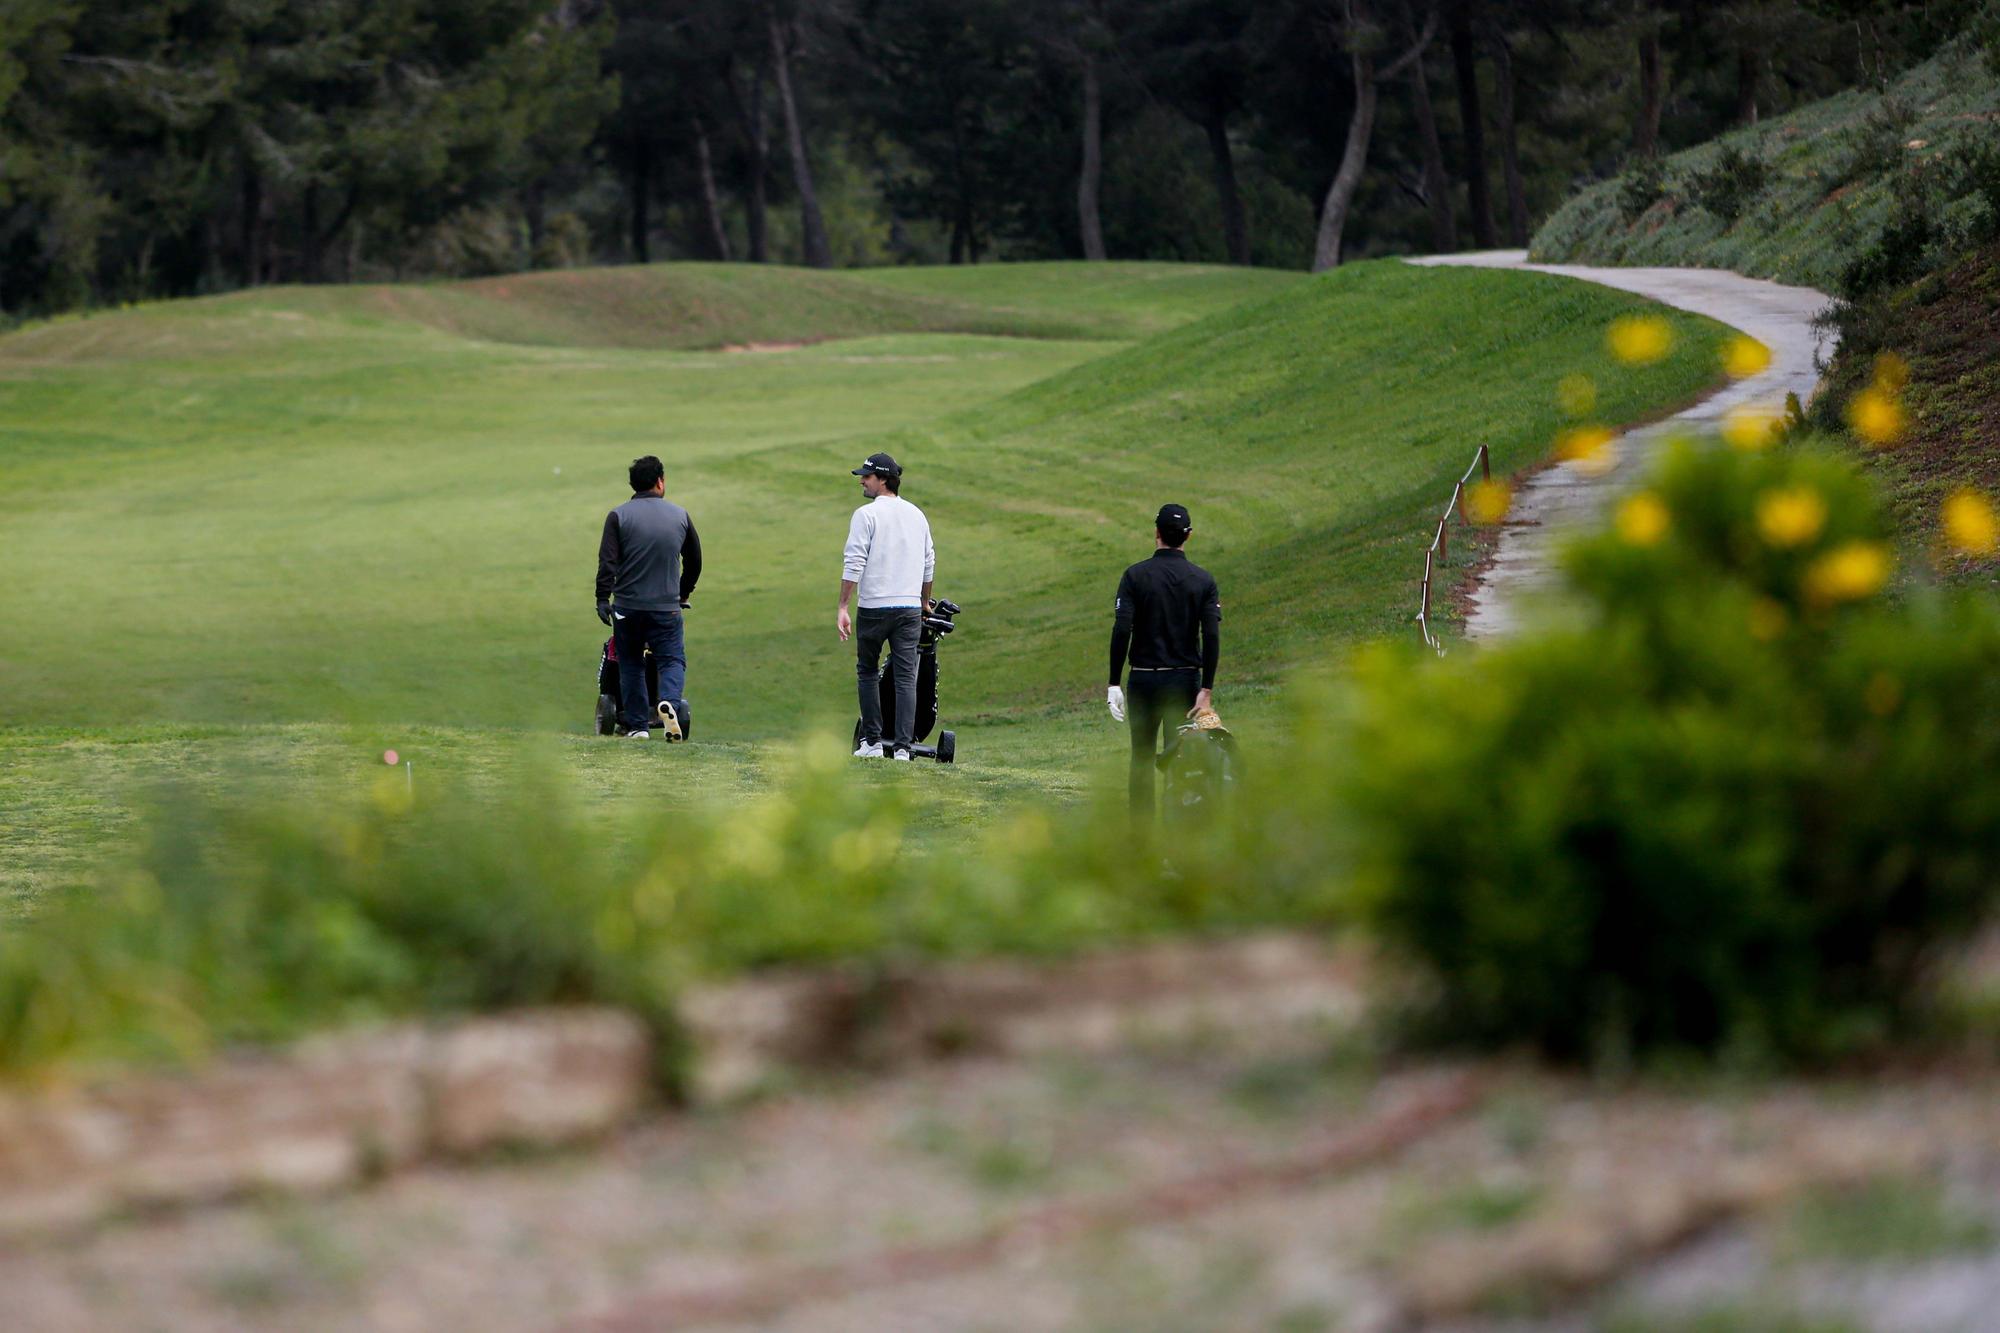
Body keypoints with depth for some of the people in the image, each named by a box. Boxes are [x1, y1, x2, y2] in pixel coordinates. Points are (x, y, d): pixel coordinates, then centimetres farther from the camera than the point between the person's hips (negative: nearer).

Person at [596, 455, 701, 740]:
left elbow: (607, 561, -12)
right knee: (673, 660, 5)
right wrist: (683, 594, 28)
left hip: (628, 606, 0)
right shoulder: (680, 515, 6)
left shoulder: (618, 516, -3)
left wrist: (603, 599, -10)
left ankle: (637, 725, 10)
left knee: (631, 665, 11)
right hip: (667, 607, 0)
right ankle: (669, 702, -24)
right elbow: (694, 561, 15)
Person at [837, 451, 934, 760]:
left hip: (874, 607, -4)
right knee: (906, 677, 1)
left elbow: (854, 564, -13)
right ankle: (902, 746, -6)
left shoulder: (866, 515, -6)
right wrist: (924, 601, 32)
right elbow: (928, 563, 19)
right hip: (910, 608, 4)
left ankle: (871, 742, 10)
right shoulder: (916, 515, 12)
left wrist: (843, 607, -14)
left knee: (867, 672, 11)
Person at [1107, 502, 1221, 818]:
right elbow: (1212, 636, -6)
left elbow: (1121, 631, -11)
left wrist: (1114, 683, -7)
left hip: (1144, 680, -1)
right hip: (1186, 680, 1)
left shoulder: (1136, 576, -4)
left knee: (1142, 758, 6)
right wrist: (1207, 689, -5)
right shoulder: (1204, 580, 1)